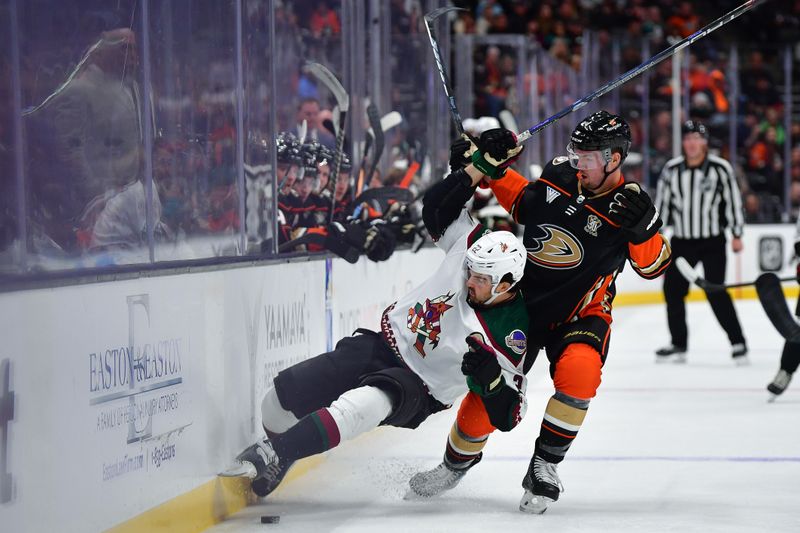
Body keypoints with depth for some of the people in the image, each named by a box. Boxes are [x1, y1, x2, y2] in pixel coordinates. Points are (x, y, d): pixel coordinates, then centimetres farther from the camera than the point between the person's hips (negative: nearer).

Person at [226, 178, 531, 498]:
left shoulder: (512, 335, -20)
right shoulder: (470, 246, -10)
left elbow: (509, 414, -17)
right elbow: (439, 208, 6)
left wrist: (490, 376, -36)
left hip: (417, 385, -6)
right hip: (381, 345, 6)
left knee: (366, 403, -42)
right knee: (280, 400, -3)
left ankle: (272, 454, -43)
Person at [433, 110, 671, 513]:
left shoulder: (627, 205, -13)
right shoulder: (559, 175, -3)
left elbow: (653, 265, -13)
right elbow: (522, 204, 16)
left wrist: (644, 227, -31)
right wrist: (488, 166, 3)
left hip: (580, 314, -3)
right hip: (523, 301, 3)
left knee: (578, 374, -32)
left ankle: (544, 467, -15)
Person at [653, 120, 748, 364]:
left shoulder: (720, 168, -8)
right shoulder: (671, 170, 0)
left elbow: (733, 200, -3)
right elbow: (661, 203, 6)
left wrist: (736, 234, -3)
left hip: (712, 242, -4)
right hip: (681, 241, 4)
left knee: (716, 293, -13)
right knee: (673, 291, 5)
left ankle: (738, 342, -3)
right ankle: (679, 345, 18)